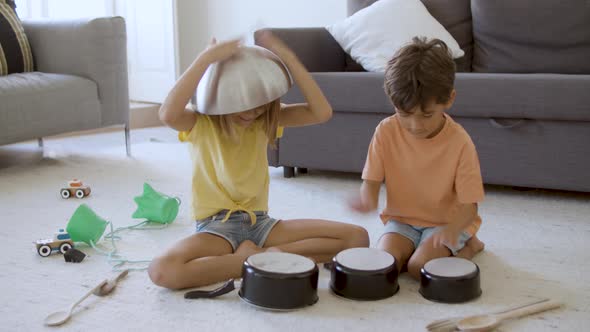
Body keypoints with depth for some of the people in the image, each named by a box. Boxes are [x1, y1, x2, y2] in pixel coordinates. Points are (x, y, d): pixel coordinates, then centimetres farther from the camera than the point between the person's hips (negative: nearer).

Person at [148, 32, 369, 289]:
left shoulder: (263, 120, 3)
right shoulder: (200, 123, -7)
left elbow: (322, 113, -12)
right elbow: (168, 115, -33)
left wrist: (288, 58, -17)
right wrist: (206, 58, -31)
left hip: (260, 222, 3)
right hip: (215, 225, -3)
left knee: (357, 237, -12)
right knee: (161, 271, -36)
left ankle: (261, 256, -12)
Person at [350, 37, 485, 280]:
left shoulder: (460, 143, -20)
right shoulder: (386, 132, -13)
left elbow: (469, 205, -17)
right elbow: (372, 180, -7)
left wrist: (453, 229, -40)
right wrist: (367, 200, -32)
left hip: (446, 223, -2)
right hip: (401, 219, 3)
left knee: (420, 267, -25)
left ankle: (467, 246, 4)